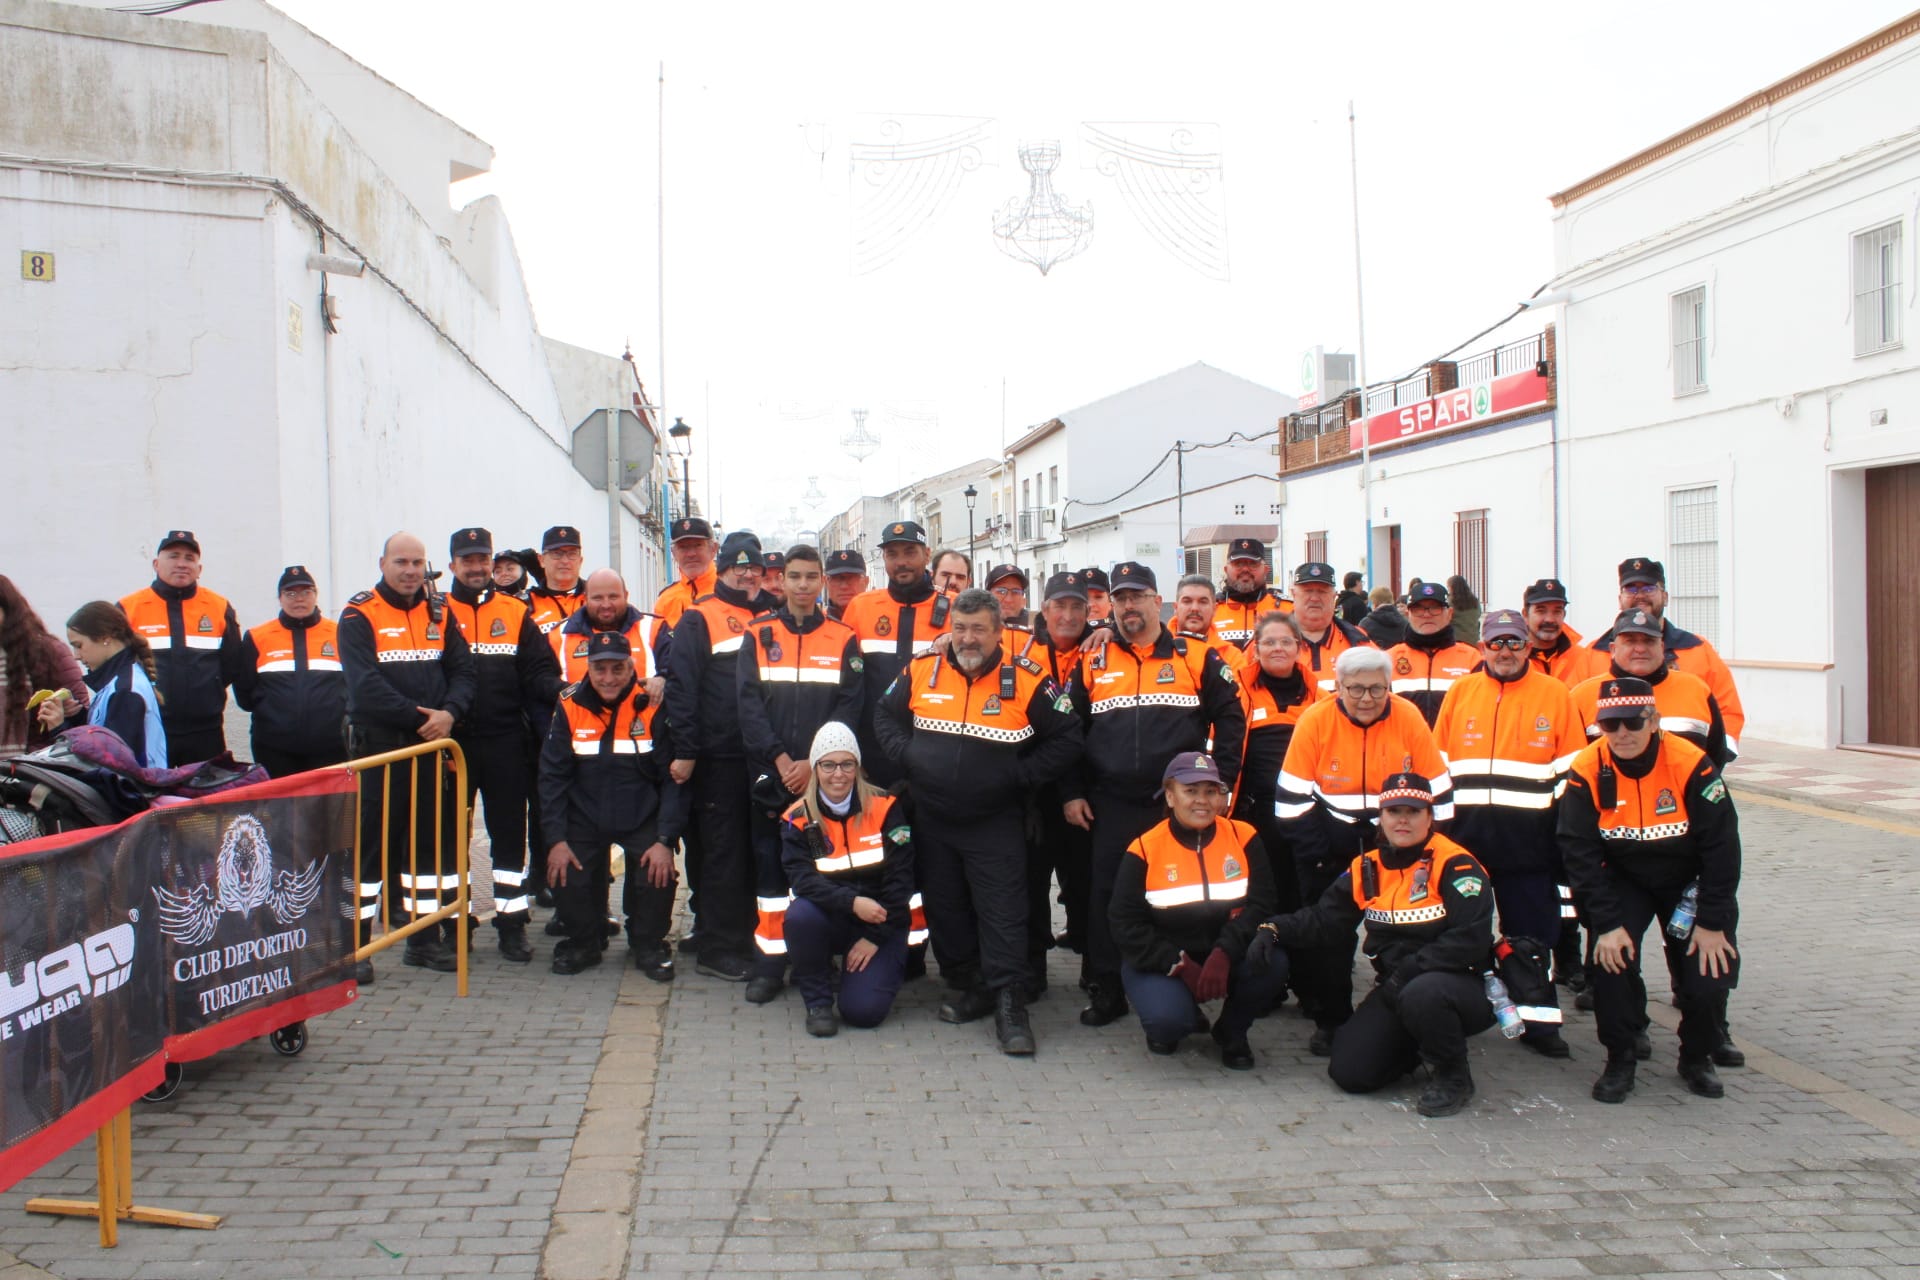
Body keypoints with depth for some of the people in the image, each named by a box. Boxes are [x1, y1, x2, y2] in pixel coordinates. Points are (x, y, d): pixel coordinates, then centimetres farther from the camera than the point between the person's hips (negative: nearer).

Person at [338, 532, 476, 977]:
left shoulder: (438, 613, 10)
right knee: (369, 841, -4)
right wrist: (418, 719, -17)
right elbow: (366, 685, -16)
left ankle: (424, 937, 21)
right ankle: (355, 944, 4)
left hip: (432, 746, 5)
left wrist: (449, 713, -14)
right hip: (377, 745, -5)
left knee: (432, 839, 10)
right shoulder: (359, 615, -6)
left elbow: (462, 670, 5)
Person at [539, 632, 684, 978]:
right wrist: (556, 839, -7)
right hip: (584, 818, 1)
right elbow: (552, 776, 0)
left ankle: (648, 946, 8)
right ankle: (582, 943, 15)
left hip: (642, 819, -1)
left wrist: (665, 840, -13)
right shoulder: (570, 706, -6)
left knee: (658, 876, -23)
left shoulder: (653, 708, -10)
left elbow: (673, 779, -7)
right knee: (567, 880, -18)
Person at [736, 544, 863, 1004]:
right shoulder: (759, 635, 6)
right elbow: (749, 703, -1)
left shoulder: (843, 638, 5)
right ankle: (770, 964, 9)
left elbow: (849, 707, -1)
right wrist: (780, 758, -10)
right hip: (770, 774, 1)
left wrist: (814, 763, -11)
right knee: (770, 866, 3)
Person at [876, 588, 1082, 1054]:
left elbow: (1066, 739, -5)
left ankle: (1009, 1005, 2)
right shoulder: (921, 672, -1)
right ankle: (967, 988, 28)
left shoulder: (1027, 680, -10)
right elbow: (885, 716, 14)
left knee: (1002, 913, -5)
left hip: (996, 824, -3)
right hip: (931, 821, 4)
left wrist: (1019, 775, -11)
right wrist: (907, 756, -2)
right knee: (945, 909, 13)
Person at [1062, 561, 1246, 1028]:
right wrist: (1072, 792, 5)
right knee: (1106, 897, 1)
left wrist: (1220, 778, -2)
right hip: (1112, 806, 1)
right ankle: (1106, 990, 12)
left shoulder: (1197, 658, 3)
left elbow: (1230, 718, 4)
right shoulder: (1092, 664, 7)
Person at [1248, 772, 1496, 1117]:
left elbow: (1470, 941, -22)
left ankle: (1453, 1075, -9)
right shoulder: (1366, 868, 5)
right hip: (1397, 991, 6)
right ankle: (1419, 1043, 21)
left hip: (1463, 987, -5)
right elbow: (1324, 920, 6)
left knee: (1422, 994, -39)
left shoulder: (1455, 865, -13)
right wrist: (1276, 930, -12)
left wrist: (1407, 973, -25)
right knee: (1348, 1071, -8)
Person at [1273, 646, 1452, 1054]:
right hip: (1331, 854, -1)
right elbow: (1291, 799, -11)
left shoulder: (1409, 718, -10)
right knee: (1328, 940, 4)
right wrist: (1321, 857, -14)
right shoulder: (1316, 720, -13)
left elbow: (1438, 794, -3)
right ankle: (1330, 1022, 21)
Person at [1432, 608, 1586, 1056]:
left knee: (1533, 929, 4)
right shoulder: (1459, 692, 7)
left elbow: (1571, 771, 3)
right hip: (1464, 833, 2)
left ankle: (1539, 1019, 13)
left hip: (1527, 835, -2)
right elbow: (1436, 764, 10)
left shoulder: (1556, 695, 2)